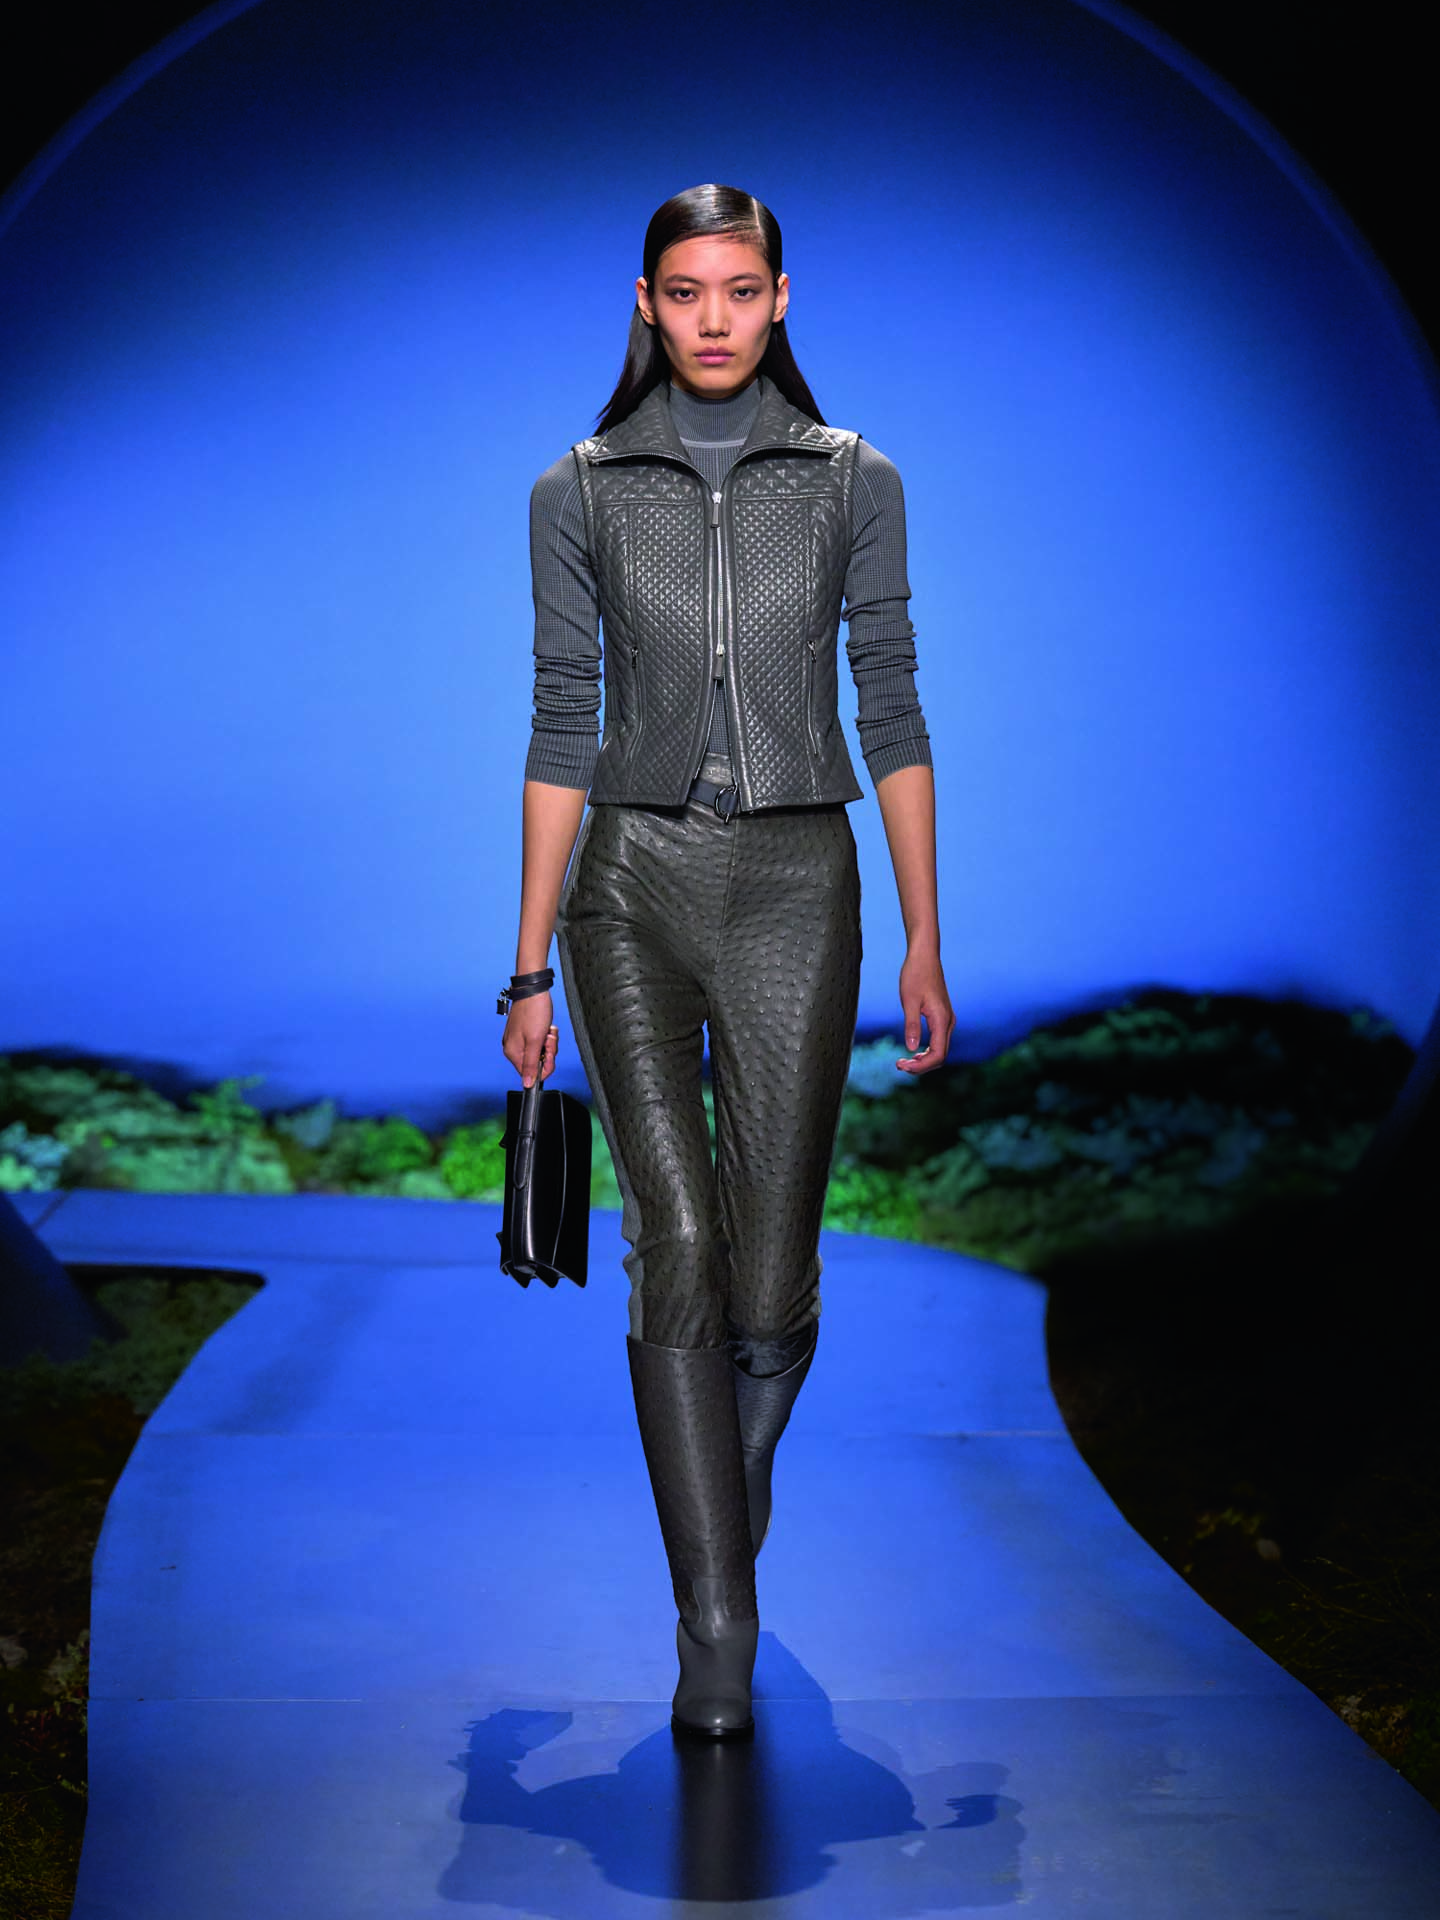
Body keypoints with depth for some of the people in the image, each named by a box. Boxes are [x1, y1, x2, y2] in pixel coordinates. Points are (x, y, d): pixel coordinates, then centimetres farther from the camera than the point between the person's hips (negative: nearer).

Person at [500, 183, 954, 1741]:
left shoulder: (853, 481, 5)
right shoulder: (580, 491, 5)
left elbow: (891, 713, 5)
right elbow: (561, 730, 5)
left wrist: (924, 944, 1)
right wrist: (531, 966, 2)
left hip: (796, 885, 0)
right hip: (632, 884, 0)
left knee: (771, 1275, 0)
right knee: (677, 1248, -11)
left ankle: (730, 1491, 32)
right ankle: (717, 1633, -4)